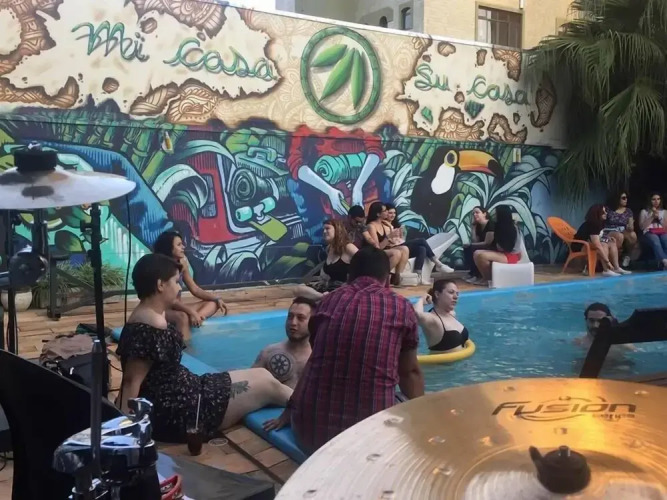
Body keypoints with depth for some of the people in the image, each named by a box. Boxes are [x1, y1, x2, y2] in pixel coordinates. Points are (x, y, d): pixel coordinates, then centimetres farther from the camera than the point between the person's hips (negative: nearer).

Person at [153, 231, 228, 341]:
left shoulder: (182, 264, 3)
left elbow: (195, 290, 7)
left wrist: (217, 299, -6)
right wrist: (191, 312, -35)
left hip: (178, 307, 8)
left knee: (213, 303, -3)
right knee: (182, 317, -38)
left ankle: (191, 321, -28)